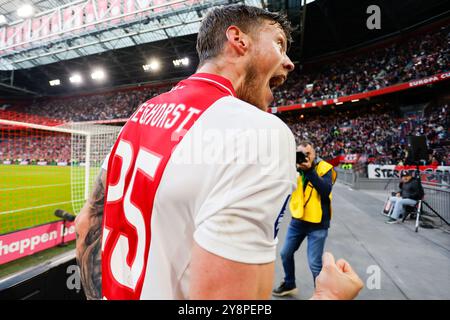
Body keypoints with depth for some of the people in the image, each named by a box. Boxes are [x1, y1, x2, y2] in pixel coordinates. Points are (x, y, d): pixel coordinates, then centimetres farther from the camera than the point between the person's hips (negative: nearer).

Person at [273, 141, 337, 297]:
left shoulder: (325, 167, -10)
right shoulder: (296, 167, 2)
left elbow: (326, 191, -25)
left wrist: (309, 170, -30)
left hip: (317, 223, -5)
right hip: (297, 220, 5)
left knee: (314, 263, -3)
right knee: (286, 254, 16)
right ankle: (289, 284, 39)